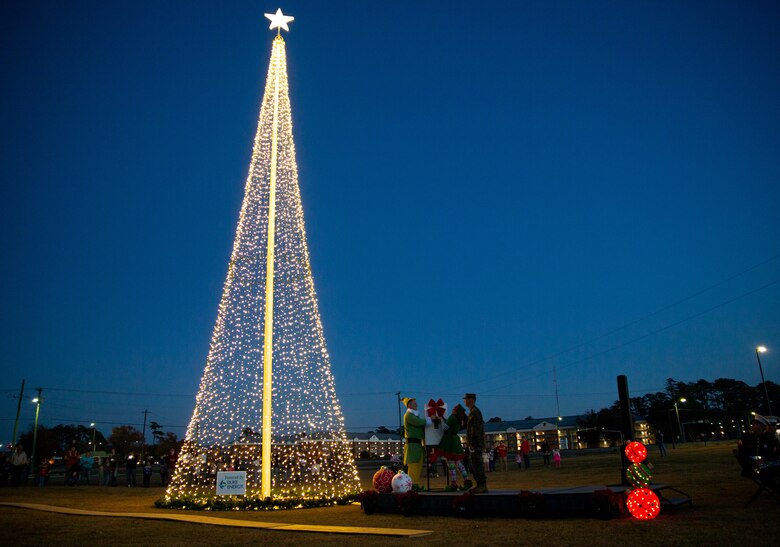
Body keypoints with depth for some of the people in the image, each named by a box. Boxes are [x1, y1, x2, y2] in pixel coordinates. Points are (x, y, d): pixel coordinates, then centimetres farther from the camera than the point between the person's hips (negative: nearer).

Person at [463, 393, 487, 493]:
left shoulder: (474, 412, -15)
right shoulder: (473, 412, 18)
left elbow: (475, 430, -20)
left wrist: (472, 444, -21)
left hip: (475, 444, -10)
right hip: (475, 444, 10)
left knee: (477, 465, -9)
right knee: (475, 466, 13)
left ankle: (483, 486, -7)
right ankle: (480, 485, 17)